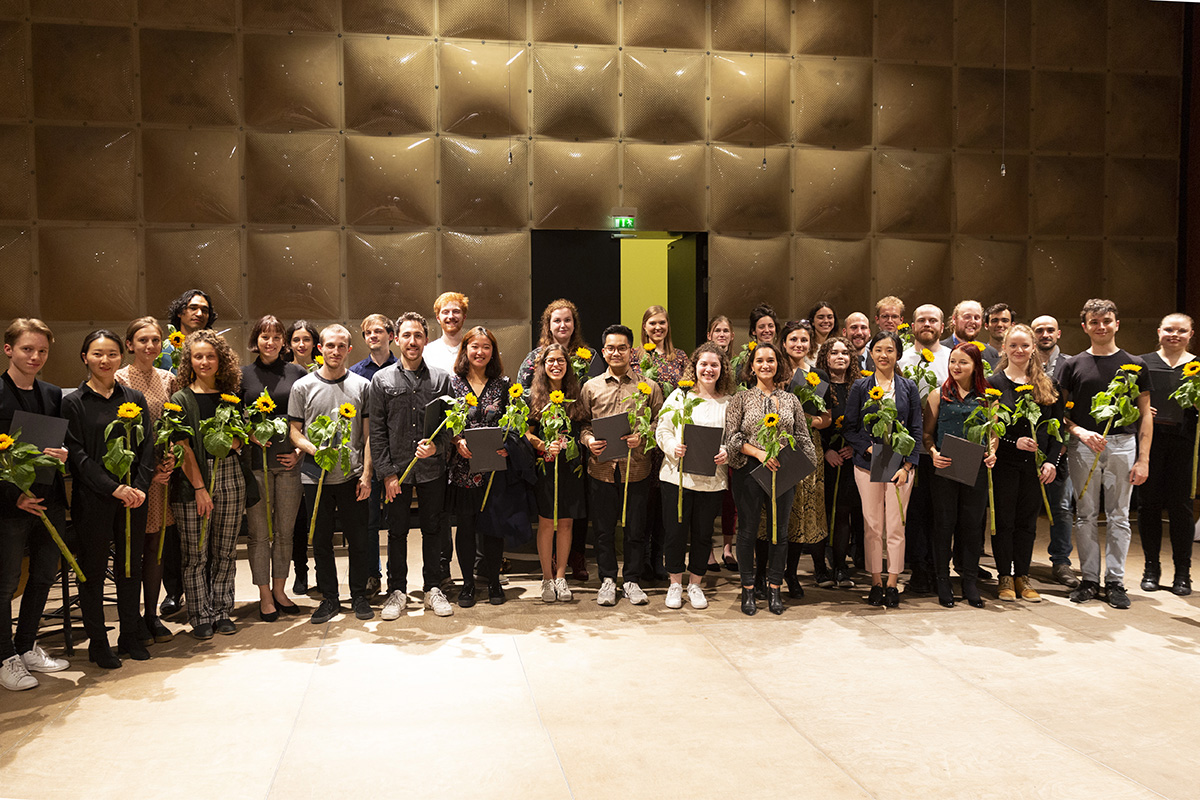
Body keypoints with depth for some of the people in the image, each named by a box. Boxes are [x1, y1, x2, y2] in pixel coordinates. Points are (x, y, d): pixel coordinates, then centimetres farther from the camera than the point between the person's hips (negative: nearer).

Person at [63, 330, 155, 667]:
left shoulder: (135, 399, 9)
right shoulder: (73, 402, -1)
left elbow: (147, 447, 5)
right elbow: (76, 454, -8)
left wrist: (140, 487, -8)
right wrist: (114, 488, -16)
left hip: (134, 497, 3)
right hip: (92, 498, -3)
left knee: (130, 566, 10)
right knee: (93, 570, 5)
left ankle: (131, 636, 23)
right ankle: (97, 642, 17)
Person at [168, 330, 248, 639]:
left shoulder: (231, 395, 11)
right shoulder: (181, 399, 0)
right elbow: (183, 448, -6)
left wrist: (235, 441, -5)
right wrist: (200, 488, -13)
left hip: (230, 476, 3)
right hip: (193, 479, -3)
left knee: (224, 552, 8)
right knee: (196, 554, 0)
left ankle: (222, 612, 19)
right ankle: (201, 617, 12)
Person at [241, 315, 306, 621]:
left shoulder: (297, 373, 7)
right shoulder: (243, 374, 5)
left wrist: (300, 450, -1)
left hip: (290, 460, 1)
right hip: (255, 461, -1)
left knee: (285, 531, 9)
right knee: (259, 532, 2)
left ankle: (279, 590, 22)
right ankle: (264, 596, 14)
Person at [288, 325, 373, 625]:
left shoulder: (362, 385, 4)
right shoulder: (302, 387, 3)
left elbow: (368, 434, 4)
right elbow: (295, 431, 5)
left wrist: (366, 474, -2)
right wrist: (314, 449, -15)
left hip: (352, 476, 0)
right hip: (315, 476, 0)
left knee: (358, 539, 5)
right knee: (321, 541, 8)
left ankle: (359, 594, 22)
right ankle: (329, 598, 22)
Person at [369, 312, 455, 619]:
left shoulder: (441, 378, 5)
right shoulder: (382, 379, 2)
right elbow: (377, 431, 0)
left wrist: (436, 447, -15)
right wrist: (387, 473, -6)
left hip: (432, 469, 1)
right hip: (396, 471, -1)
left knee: (433, 529, 9)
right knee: (397, 532, 8)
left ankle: (433, 589, 22)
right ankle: (397, 591, 20)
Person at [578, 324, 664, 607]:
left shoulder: (648, 386, 4)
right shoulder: (591, 387, 8)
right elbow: (581, 422, 12)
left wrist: (642, 437, -12)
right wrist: (589, 440, -8)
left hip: (636, 468, -1)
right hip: (601, 468, 1)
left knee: (636, 528, 7)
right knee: (603, 528, 8)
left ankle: (632, 580, 22)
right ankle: (607, 580, 23)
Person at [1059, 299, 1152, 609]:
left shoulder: (1135, 365, 7)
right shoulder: (1073, 365, 7)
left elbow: (1145, 415, 7)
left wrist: (1143, 459, 0)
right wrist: (1080, 432, -12)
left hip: (1122, 445, 0)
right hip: (1083, 446, 0)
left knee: (1118, 517, 4)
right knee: (1086, 515, 4)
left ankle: (1115, 582, 12)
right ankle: (1089, 580, 13)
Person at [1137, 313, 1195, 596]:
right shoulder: (1142, 363, 7)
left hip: (1184, 442, 0)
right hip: (1149, 440, 0)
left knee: (1181, 505, 2)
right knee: (1149, 503, 4)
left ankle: (1182, 572, 13)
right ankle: (1151, 567, 17)